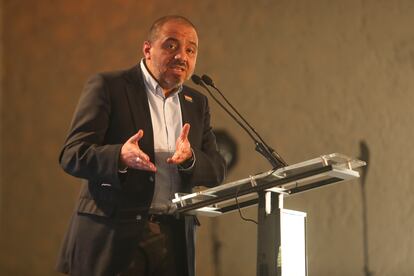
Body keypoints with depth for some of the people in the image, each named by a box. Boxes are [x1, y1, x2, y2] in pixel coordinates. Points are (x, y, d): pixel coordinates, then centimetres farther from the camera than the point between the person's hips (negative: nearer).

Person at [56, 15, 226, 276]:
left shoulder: (197, 103, 15)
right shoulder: (107, 87, -2)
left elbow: (216, 172, 9)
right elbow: (71, 156, -8)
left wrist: (190, 158, -13)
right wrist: (120, 157, -27)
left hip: (174, 238, 5)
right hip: (113, 235, -4)